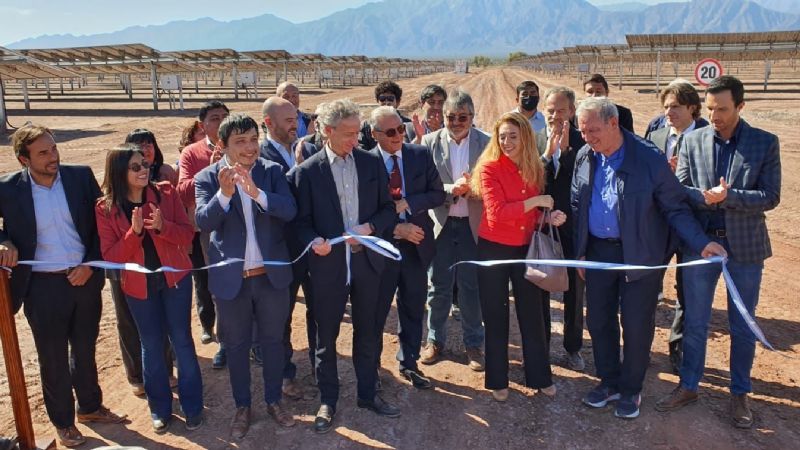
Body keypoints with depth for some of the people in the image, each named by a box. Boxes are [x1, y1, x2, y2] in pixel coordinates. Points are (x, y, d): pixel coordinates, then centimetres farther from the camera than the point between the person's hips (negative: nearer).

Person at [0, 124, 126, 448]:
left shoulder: (81, 176, -6)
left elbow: (101, 223, 1)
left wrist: (90, 264, -8)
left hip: (85, 278, 2)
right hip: (43, 286, -2)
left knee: (85, 350, 20)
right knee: (53, 358, 13)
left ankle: (90, 406, 41)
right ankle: (63, 422, 33)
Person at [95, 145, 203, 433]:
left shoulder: (166, 192, -8)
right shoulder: (105, 208, -9)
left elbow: (187, 235, -7)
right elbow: (110, 256, -11)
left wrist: (163, 226, -26)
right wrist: (134, 231, -26)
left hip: (175, 278, 0)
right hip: (138, 285, 0)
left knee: (182, 340, 7)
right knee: (151, 346, 12)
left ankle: (192, 405, 22)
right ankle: (160, 408, 29)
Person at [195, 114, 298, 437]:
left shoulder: (272, 171, -4)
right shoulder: (207, 178, -7)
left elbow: (290, 211, -17)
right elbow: (203, 222, -19)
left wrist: (256, 192, -33)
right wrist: (224, 193, -36)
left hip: (271, 274, 1)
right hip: (231, 278, -1)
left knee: (273, 340, 16)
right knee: (236, 345, 15)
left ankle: (274, 400, 35)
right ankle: (242, 406, 34)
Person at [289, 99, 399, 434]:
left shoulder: (372, 163, 1)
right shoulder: (307, 171, -6)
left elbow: (388, 208, 5)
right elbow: (302, 221, -2)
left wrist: (371, 227, -13)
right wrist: (314, 241, -22)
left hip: (367, 260, 2)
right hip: (328, 264, -2)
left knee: (366, 331, 16)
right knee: (326, 336, 10)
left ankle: (367, 394, 34)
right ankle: (327, 401, 28)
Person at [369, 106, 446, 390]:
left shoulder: (421, 155, -1)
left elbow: (438, 194, -2)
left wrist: (407, 203, -16)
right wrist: (395, 229, -18)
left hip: (417, 244, 3)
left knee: (413, 309, 16)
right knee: (376, 311, 11)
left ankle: (409, 363, 35)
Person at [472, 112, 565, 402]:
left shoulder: (535, 170, 3)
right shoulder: (489, 168, -11)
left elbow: (534, 213, 11)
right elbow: (497, 212, -21)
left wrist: (550, 217, -8)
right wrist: (535, 201, -20)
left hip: (526, 248, 4)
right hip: (494, 249, -4)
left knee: (533, 313, 12)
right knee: (496, 317, 9)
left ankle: (540, 376, 28)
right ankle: (497, 380, 24)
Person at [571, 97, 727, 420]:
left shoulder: (650, 160, -16)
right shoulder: (584, 157, -1)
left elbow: (675, 208, -10)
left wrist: (701, 243, -22)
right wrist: (581, 251, 7)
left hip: (639, 256, -4)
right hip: (598, 252, 5)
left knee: (636, 326, 6)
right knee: (598, 321, 12)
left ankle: (630, 390, 27)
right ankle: (609, 382, 32)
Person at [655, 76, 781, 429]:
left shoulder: (766, 143, -4)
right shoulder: (692, 141, -1)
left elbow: (770, 197, -9)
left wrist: (727, 197, -22)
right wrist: (704, 196, -23)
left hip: (745, 245, -1)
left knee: (742, 326, 12)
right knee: (694, 322, 11)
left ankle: (740, 393, 30)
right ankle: (688, 386, 28)